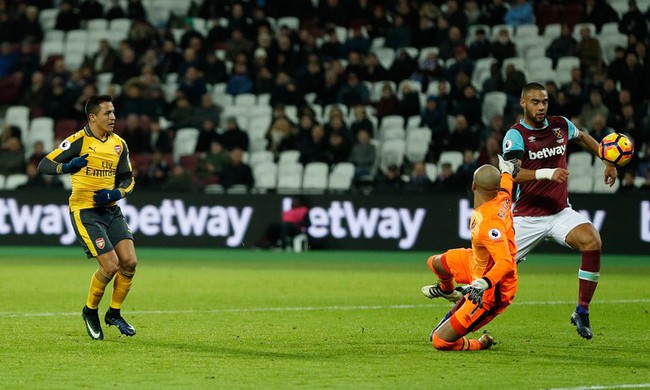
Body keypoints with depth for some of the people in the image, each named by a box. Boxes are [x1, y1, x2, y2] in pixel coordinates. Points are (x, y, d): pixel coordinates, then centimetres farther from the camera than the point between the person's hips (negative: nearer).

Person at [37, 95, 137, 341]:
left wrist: (116, 193, -7)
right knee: (111, 266, -14)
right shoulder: (78, 141, -11)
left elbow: (128, 179, 14)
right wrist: (67, 166, -33)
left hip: (111, 210, 6)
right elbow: (44, 165, -13)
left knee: (129, 262, -5)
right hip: (85, 211, -6)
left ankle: (114, 313, 16)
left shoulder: (119, 144, 7)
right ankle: (90, 311, 12)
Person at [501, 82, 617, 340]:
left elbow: (583, 138, 29)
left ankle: (582, 313, -14)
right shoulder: (516, 135, -11)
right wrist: (547, 173, -39)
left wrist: (608, 161, 22)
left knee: (592, 242, -24)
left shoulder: (561, 125, 5)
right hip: (527, 216, -3)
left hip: (560, 212, 3)